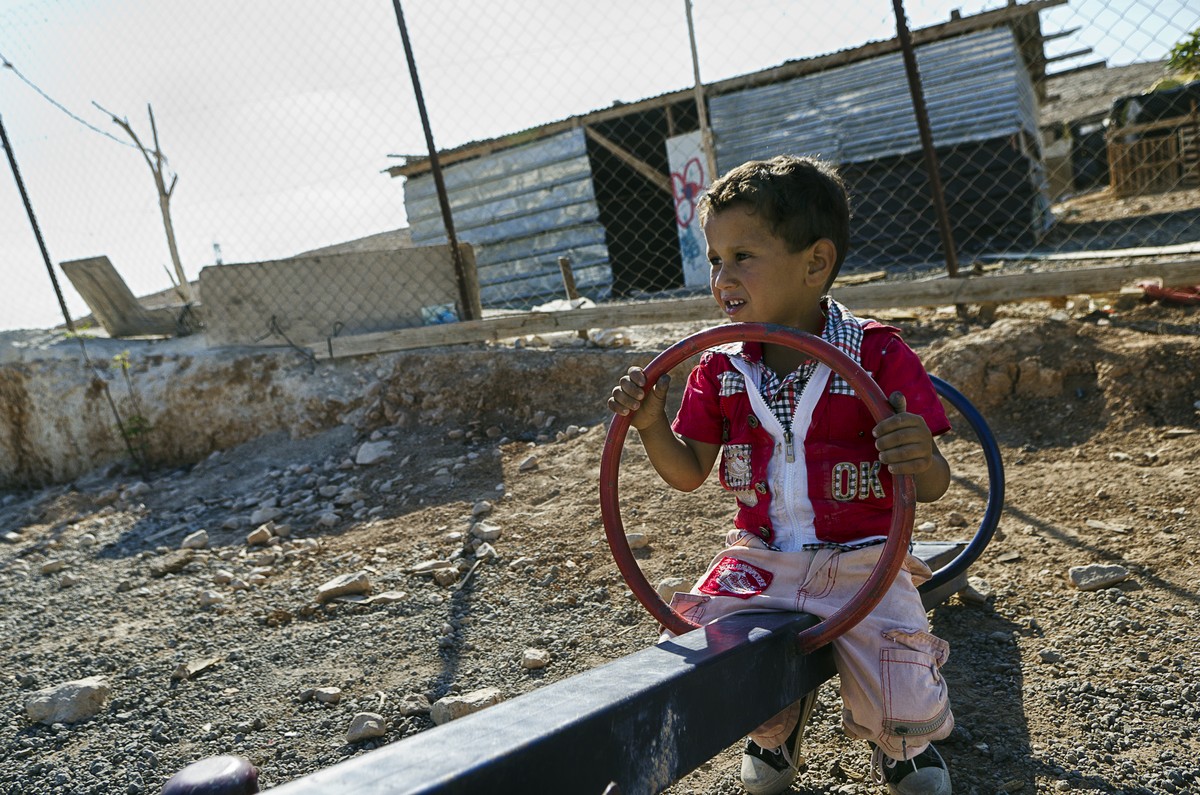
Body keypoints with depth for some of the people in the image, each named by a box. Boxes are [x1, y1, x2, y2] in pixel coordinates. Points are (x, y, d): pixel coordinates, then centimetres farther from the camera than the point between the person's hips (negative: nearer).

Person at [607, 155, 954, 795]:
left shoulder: (879, 356, -11)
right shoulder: (719, 370, 1)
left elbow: (932, 488, -9)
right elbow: (688, 472, 7)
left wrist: (921, 460, -33)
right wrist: (650, 424, -12)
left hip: (862, 564, -3)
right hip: (759, 561, 4)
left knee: (905, 717, -15)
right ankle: (775, 728, 23)